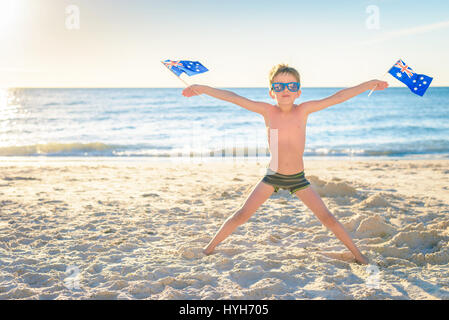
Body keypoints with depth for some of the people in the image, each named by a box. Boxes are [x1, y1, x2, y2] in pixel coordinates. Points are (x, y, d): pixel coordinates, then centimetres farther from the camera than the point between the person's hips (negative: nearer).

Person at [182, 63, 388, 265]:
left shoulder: (303, 110, -8)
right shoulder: (267, 111, -7)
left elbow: (337, 97, -11)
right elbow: (233, 98, -10)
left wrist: (370, 84, -11)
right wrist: (202, 89, -12)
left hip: (298, 178, 0)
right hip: (272, 176, 0)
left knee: (327, 217, 0)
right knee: (242, 215, -2)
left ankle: (357, 253, 17)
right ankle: (210, 247, 16)